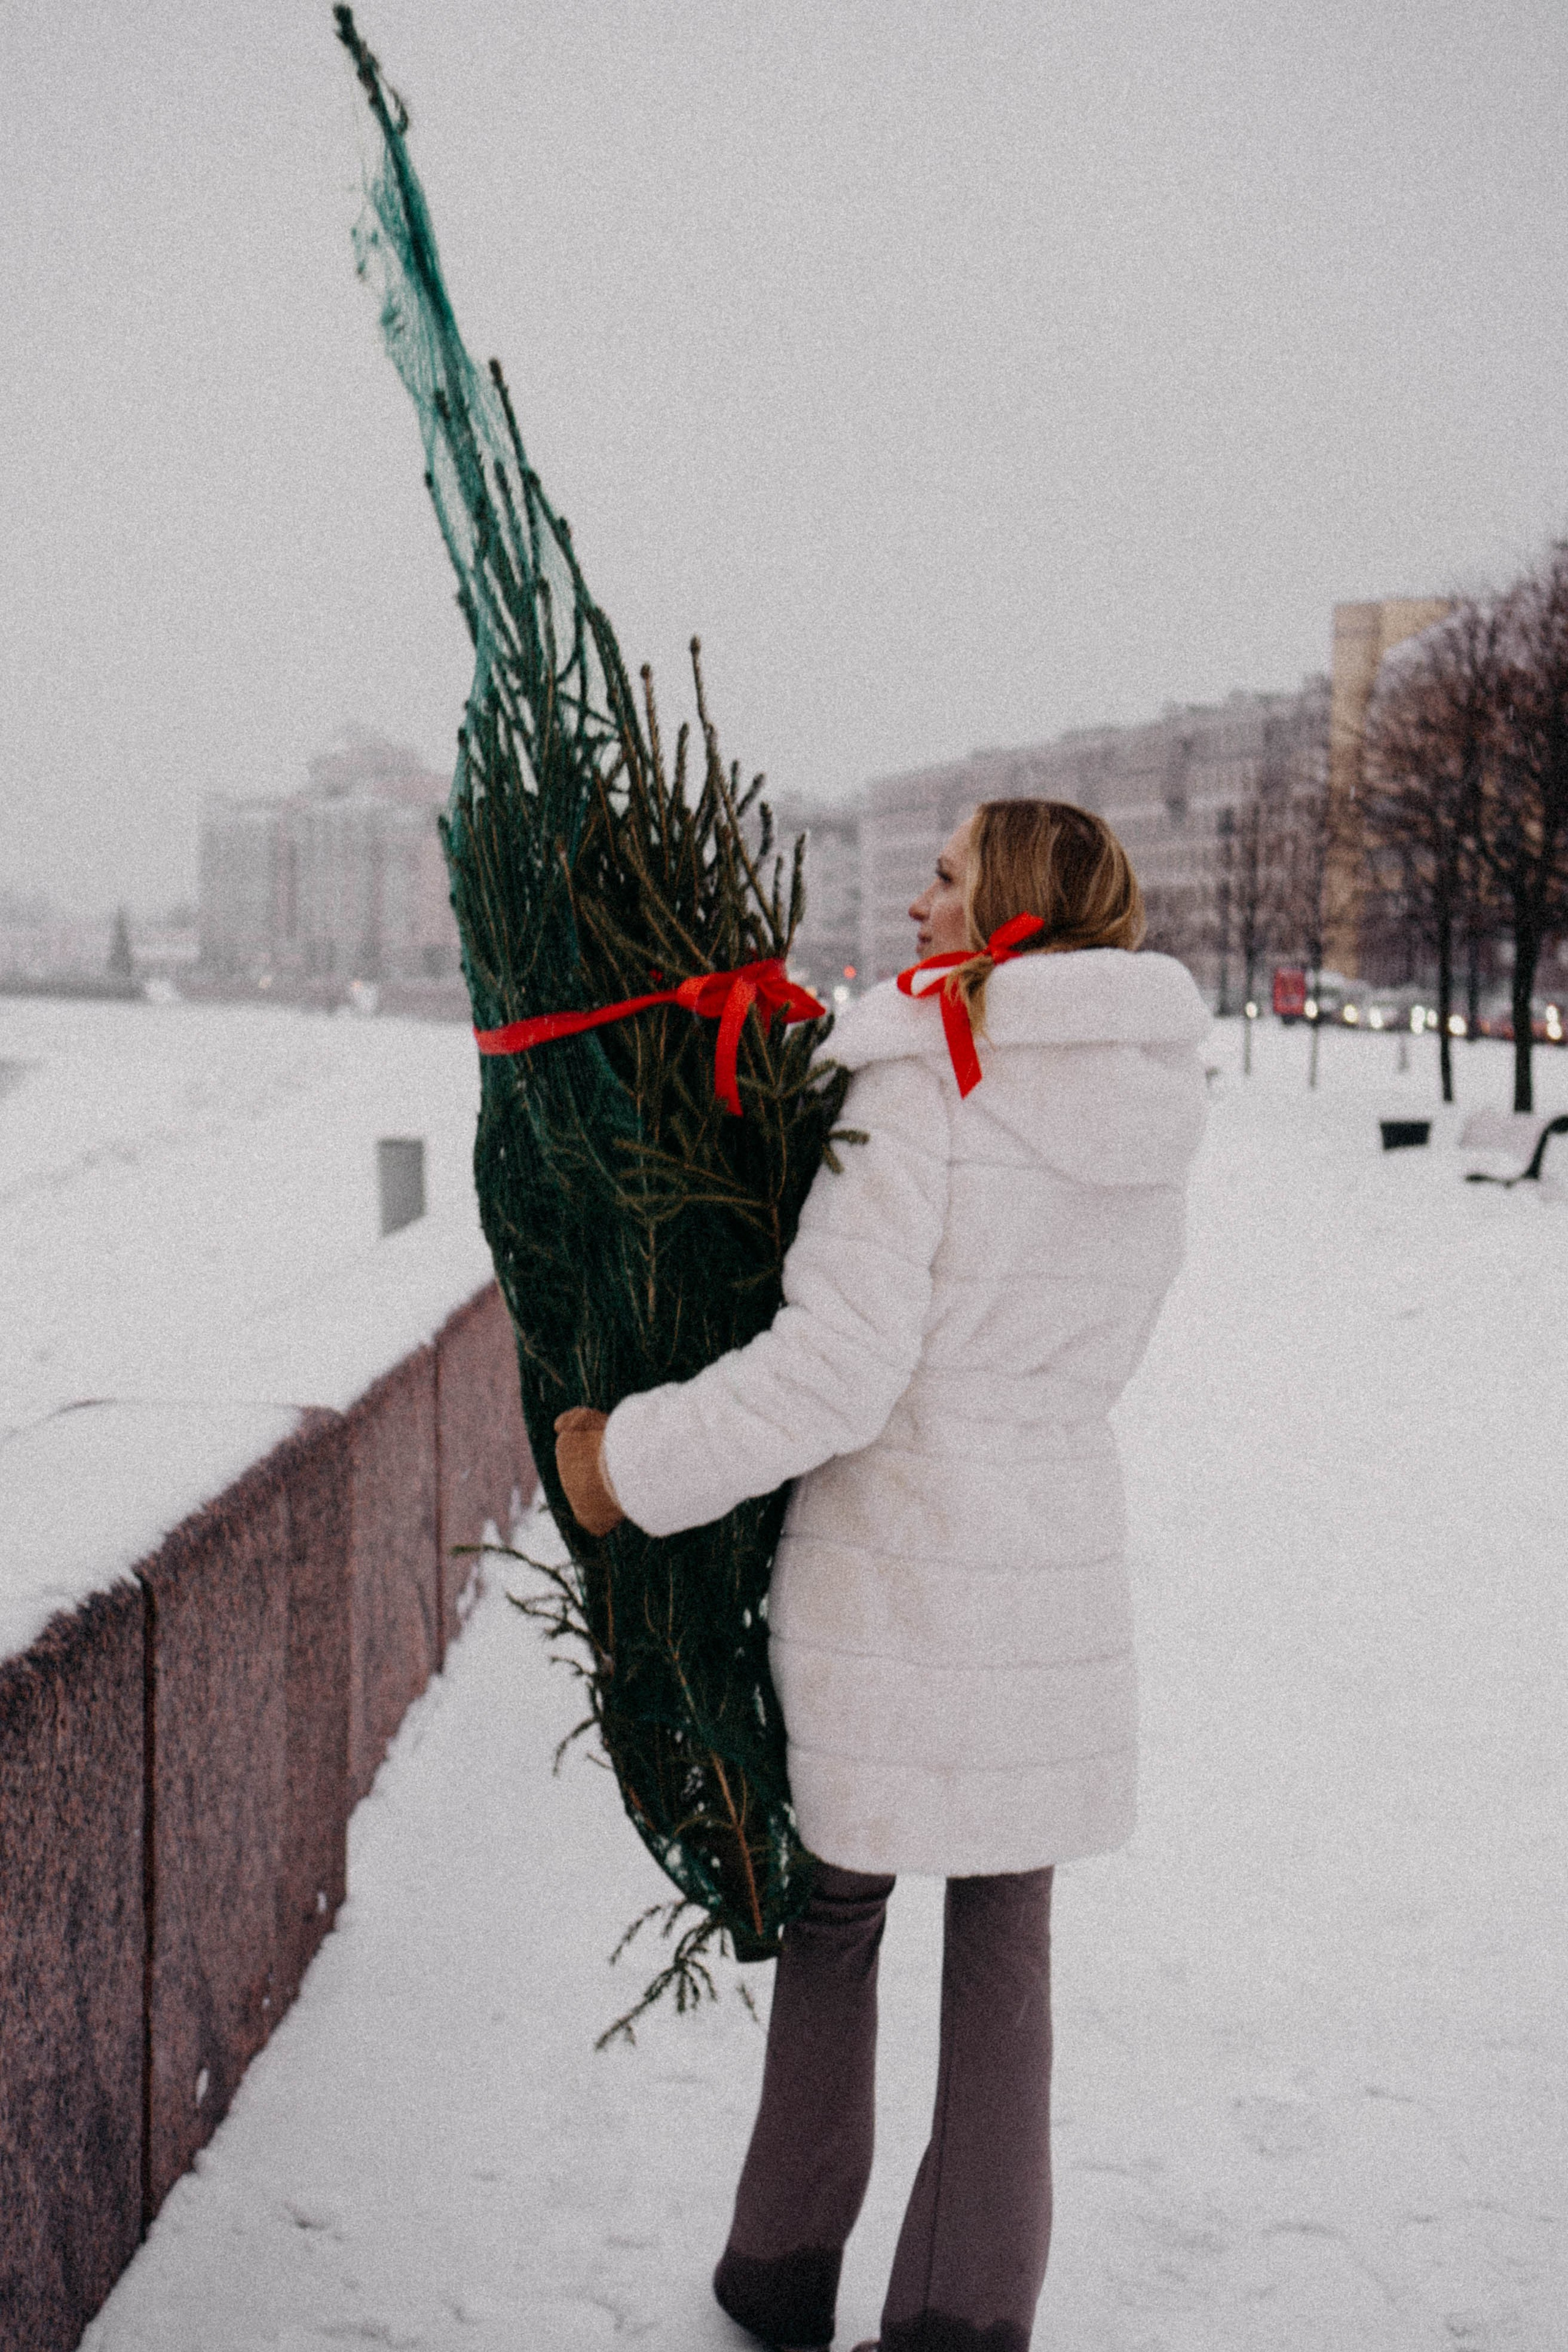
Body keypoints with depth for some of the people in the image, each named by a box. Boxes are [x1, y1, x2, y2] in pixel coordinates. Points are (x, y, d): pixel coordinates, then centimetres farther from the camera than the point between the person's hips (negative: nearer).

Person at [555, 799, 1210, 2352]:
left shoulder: (923, 1079, -15)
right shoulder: (1152, 1107, 5)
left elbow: (838, 1365, -21)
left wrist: (637, 1465, -11)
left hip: (884, 1573, -4)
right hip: (1058, 1573, 4)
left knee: (834, 1914, 16)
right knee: (1004, 1948, 14)